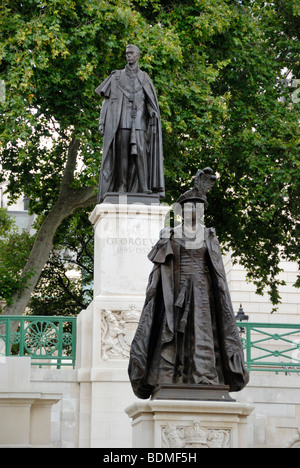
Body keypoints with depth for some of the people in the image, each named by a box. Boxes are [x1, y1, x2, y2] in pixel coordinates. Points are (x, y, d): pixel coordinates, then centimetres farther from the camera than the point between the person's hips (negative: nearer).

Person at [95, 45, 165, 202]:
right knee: (122, 153, -8)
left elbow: (151, 101, 11)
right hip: (121, 120, 0)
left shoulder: (144, 77, 18)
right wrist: (102, 121, 2)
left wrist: (153, 112, -8)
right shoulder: (117, 76, 16)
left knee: (140, 150, -14)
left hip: (138, 120, 0)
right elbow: (107, 99, 11)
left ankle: (143, 187, -17)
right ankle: (121, 188, -9)